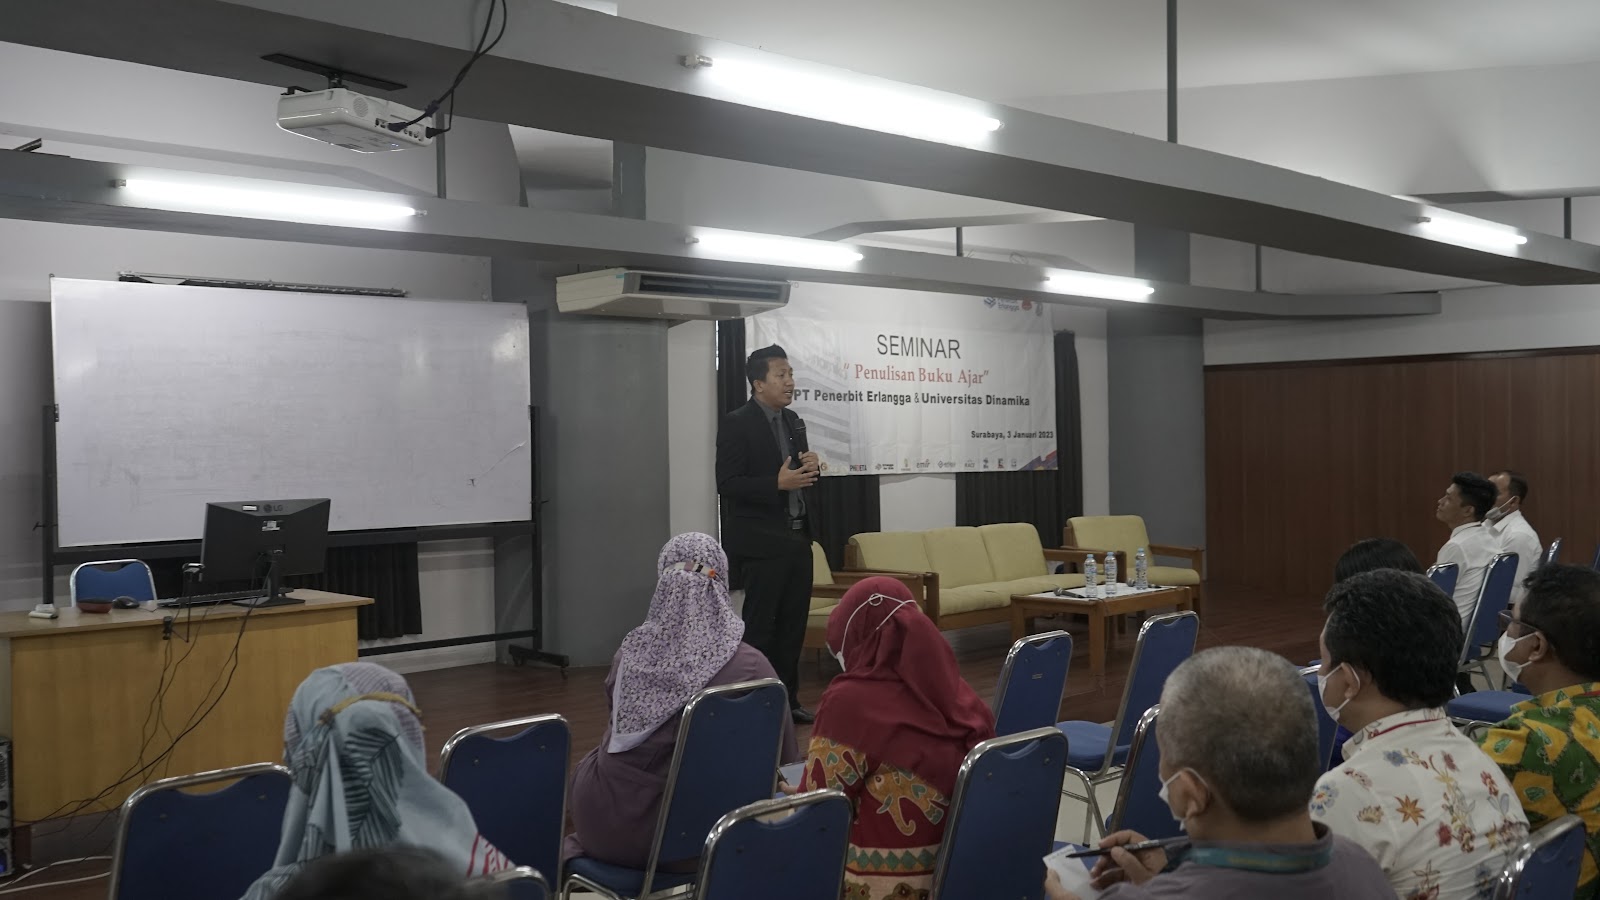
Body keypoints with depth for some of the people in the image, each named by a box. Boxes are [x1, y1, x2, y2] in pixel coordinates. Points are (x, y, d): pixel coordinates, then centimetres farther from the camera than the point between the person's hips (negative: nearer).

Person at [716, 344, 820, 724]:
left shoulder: (792, 421, 12)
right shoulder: (737, 424, -10)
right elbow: (727, 484, -16)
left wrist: (808, 467, -1)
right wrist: (777, 483, -26)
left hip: (796, 537, 7)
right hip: (761, 541, -7)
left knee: (794, 623, 12)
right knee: (760, 626, 1)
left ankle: (787, 700, 22)